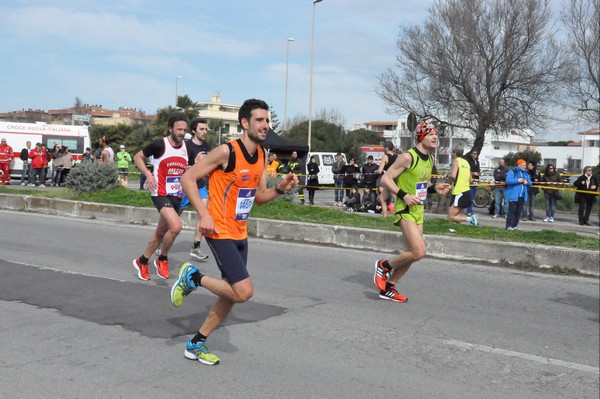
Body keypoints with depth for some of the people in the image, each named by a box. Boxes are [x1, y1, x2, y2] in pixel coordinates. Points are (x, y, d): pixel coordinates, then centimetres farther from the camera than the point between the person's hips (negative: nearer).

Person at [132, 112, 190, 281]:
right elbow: (137, 157, -1)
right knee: (176, 226, -26)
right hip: (160, 194, -7)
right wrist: (148, 174, -14)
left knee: (161, 232, 16)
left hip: (177, 196, 7)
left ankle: (142, 261, 36)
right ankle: (163, 259, -1)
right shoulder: (159, 145, -12)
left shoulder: (187, 147, 4)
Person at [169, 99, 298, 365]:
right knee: (244, 291, -16)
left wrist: (280, 188, -5)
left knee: (232, 294, 12)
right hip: (220, 232, -8)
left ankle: (196, 345, 26)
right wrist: (204, 214, -22)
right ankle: (193, 277, 6)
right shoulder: (226, 151, -17)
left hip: (241, 234, 8)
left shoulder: (261, 155, 6)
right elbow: (188, 178, -15)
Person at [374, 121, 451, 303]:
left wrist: (435, 188, 4)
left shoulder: (430, 159, 11)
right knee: (419, 252, -18)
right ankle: (384, 266, 6)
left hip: (418, 210, 9)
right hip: (405, 210, -9)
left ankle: (387, 288, 23)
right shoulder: (408, 157, -15)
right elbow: (385, 179, -16)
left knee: (412, 254, 10)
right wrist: (404, 195, -24)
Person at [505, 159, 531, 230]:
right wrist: (517, 180, -20)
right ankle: (509, 225, -7)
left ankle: (514, 225, 12)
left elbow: (530, 183, 18)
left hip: (522, 196, 7)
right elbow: (508, 181, -17)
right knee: (512, 210, -9)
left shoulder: (526, 173, 18)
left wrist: (527, 182, -4)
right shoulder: (512, 172, -4)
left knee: (518, 211, 7)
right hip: (513, 196, -7)